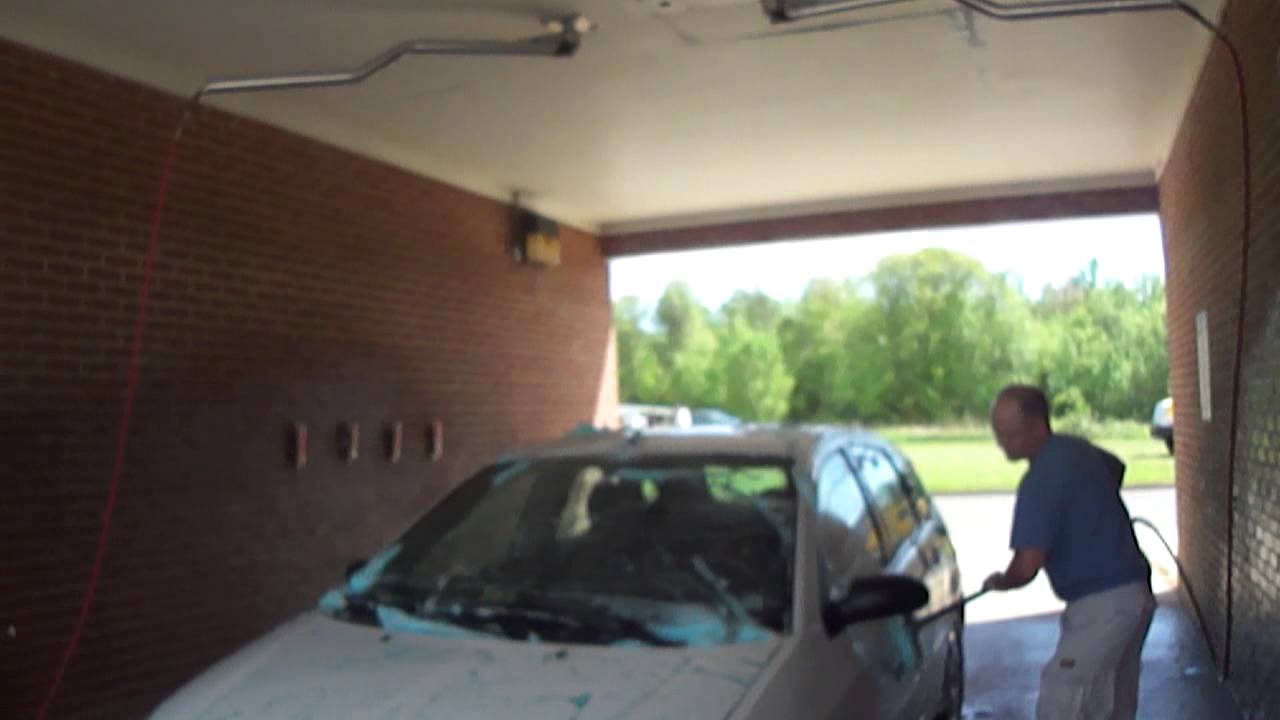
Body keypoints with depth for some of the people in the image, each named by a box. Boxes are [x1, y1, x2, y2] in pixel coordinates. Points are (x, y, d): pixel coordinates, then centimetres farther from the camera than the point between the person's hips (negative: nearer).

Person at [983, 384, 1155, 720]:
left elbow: (1028, 566, -24)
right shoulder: (1076, 448, 8)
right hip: (1134, 592, 10)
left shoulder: (1042, 480, -21)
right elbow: (1117, 468, 33)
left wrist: (999, 581, -3)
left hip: (1102, 603, -10)